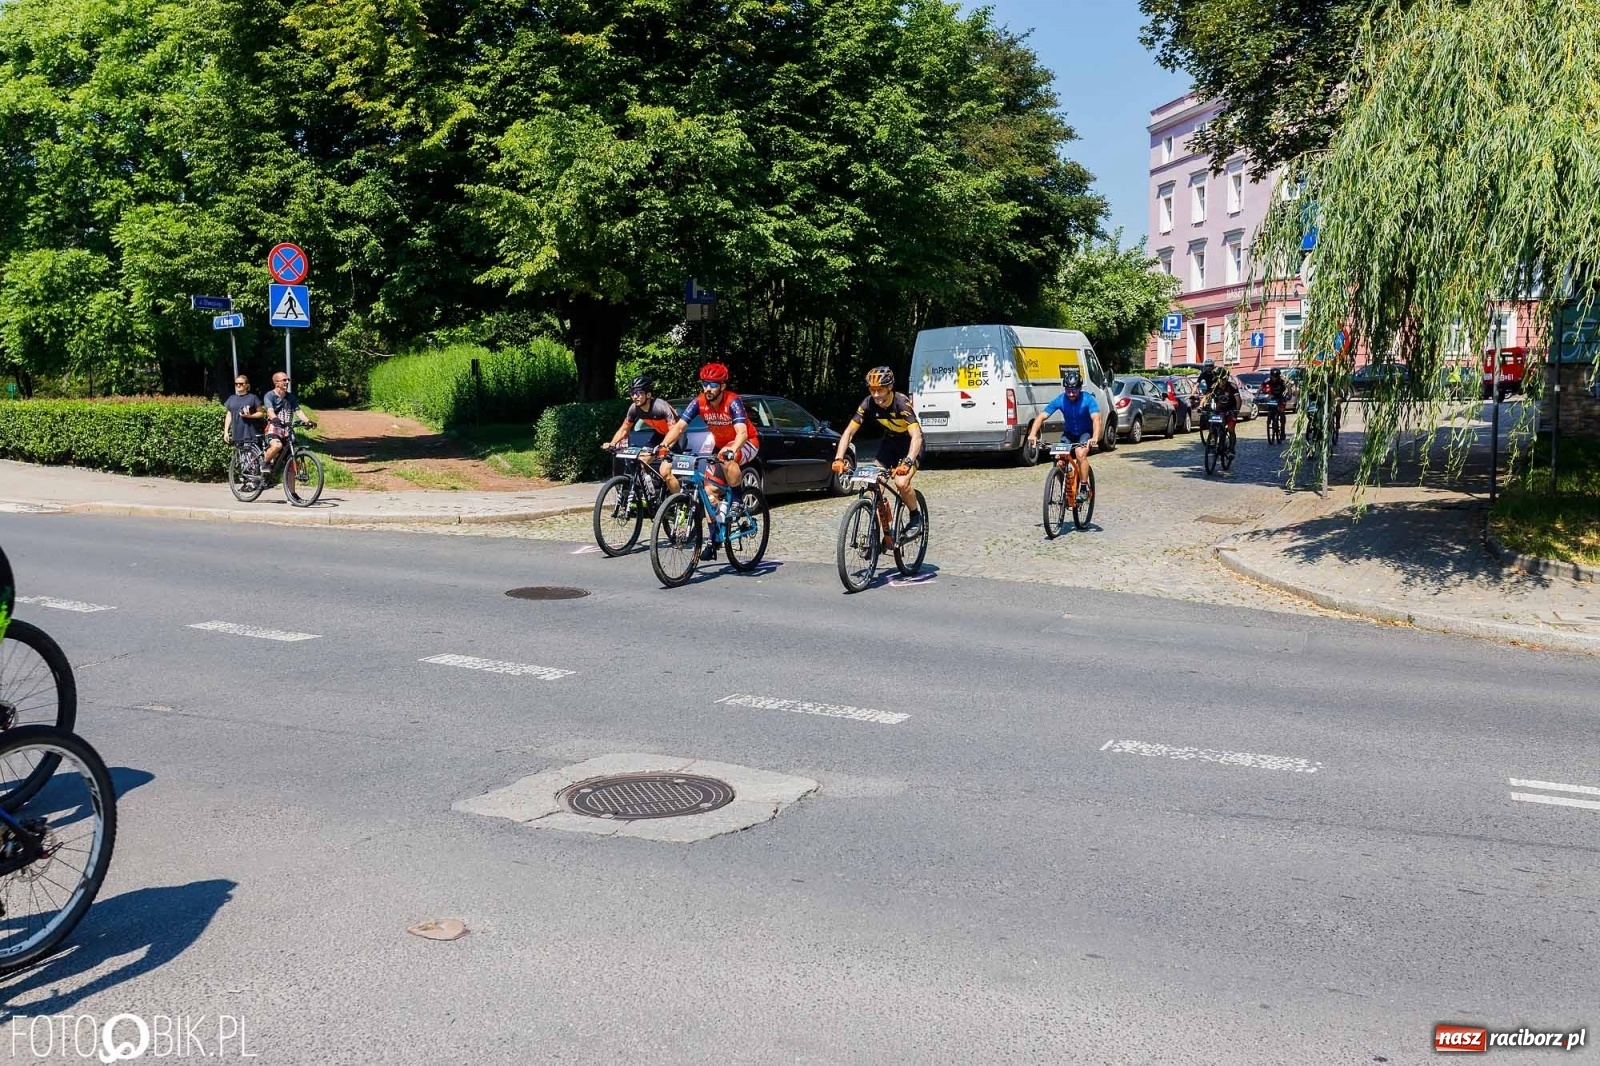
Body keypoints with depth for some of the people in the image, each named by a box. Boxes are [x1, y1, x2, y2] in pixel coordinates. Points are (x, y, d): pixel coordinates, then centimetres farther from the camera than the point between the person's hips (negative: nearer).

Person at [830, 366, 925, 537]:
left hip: (910, 445, -5)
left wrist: (907, 462, -56)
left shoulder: (902, 403, -31)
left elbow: (916, 436, -41)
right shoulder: (869, 404, -19)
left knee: (901, 483, -25)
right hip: (890, 442, 5)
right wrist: (839, 459, -35)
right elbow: (849, 432, -20)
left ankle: (915, 516, 4)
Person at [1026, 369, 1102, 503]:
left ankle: (1084, 488, -17)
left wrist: (1095, 437, -55)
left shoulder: (1088, 400, -24)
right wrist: (1032, 434, -39)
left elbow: (1097, 419, -36)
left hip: (1086, 433, -3)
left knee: (1080, 453, -31)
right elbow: (1041, 417, -22)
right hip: (1068, 434, 3)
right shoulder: (1060, 401, -18)